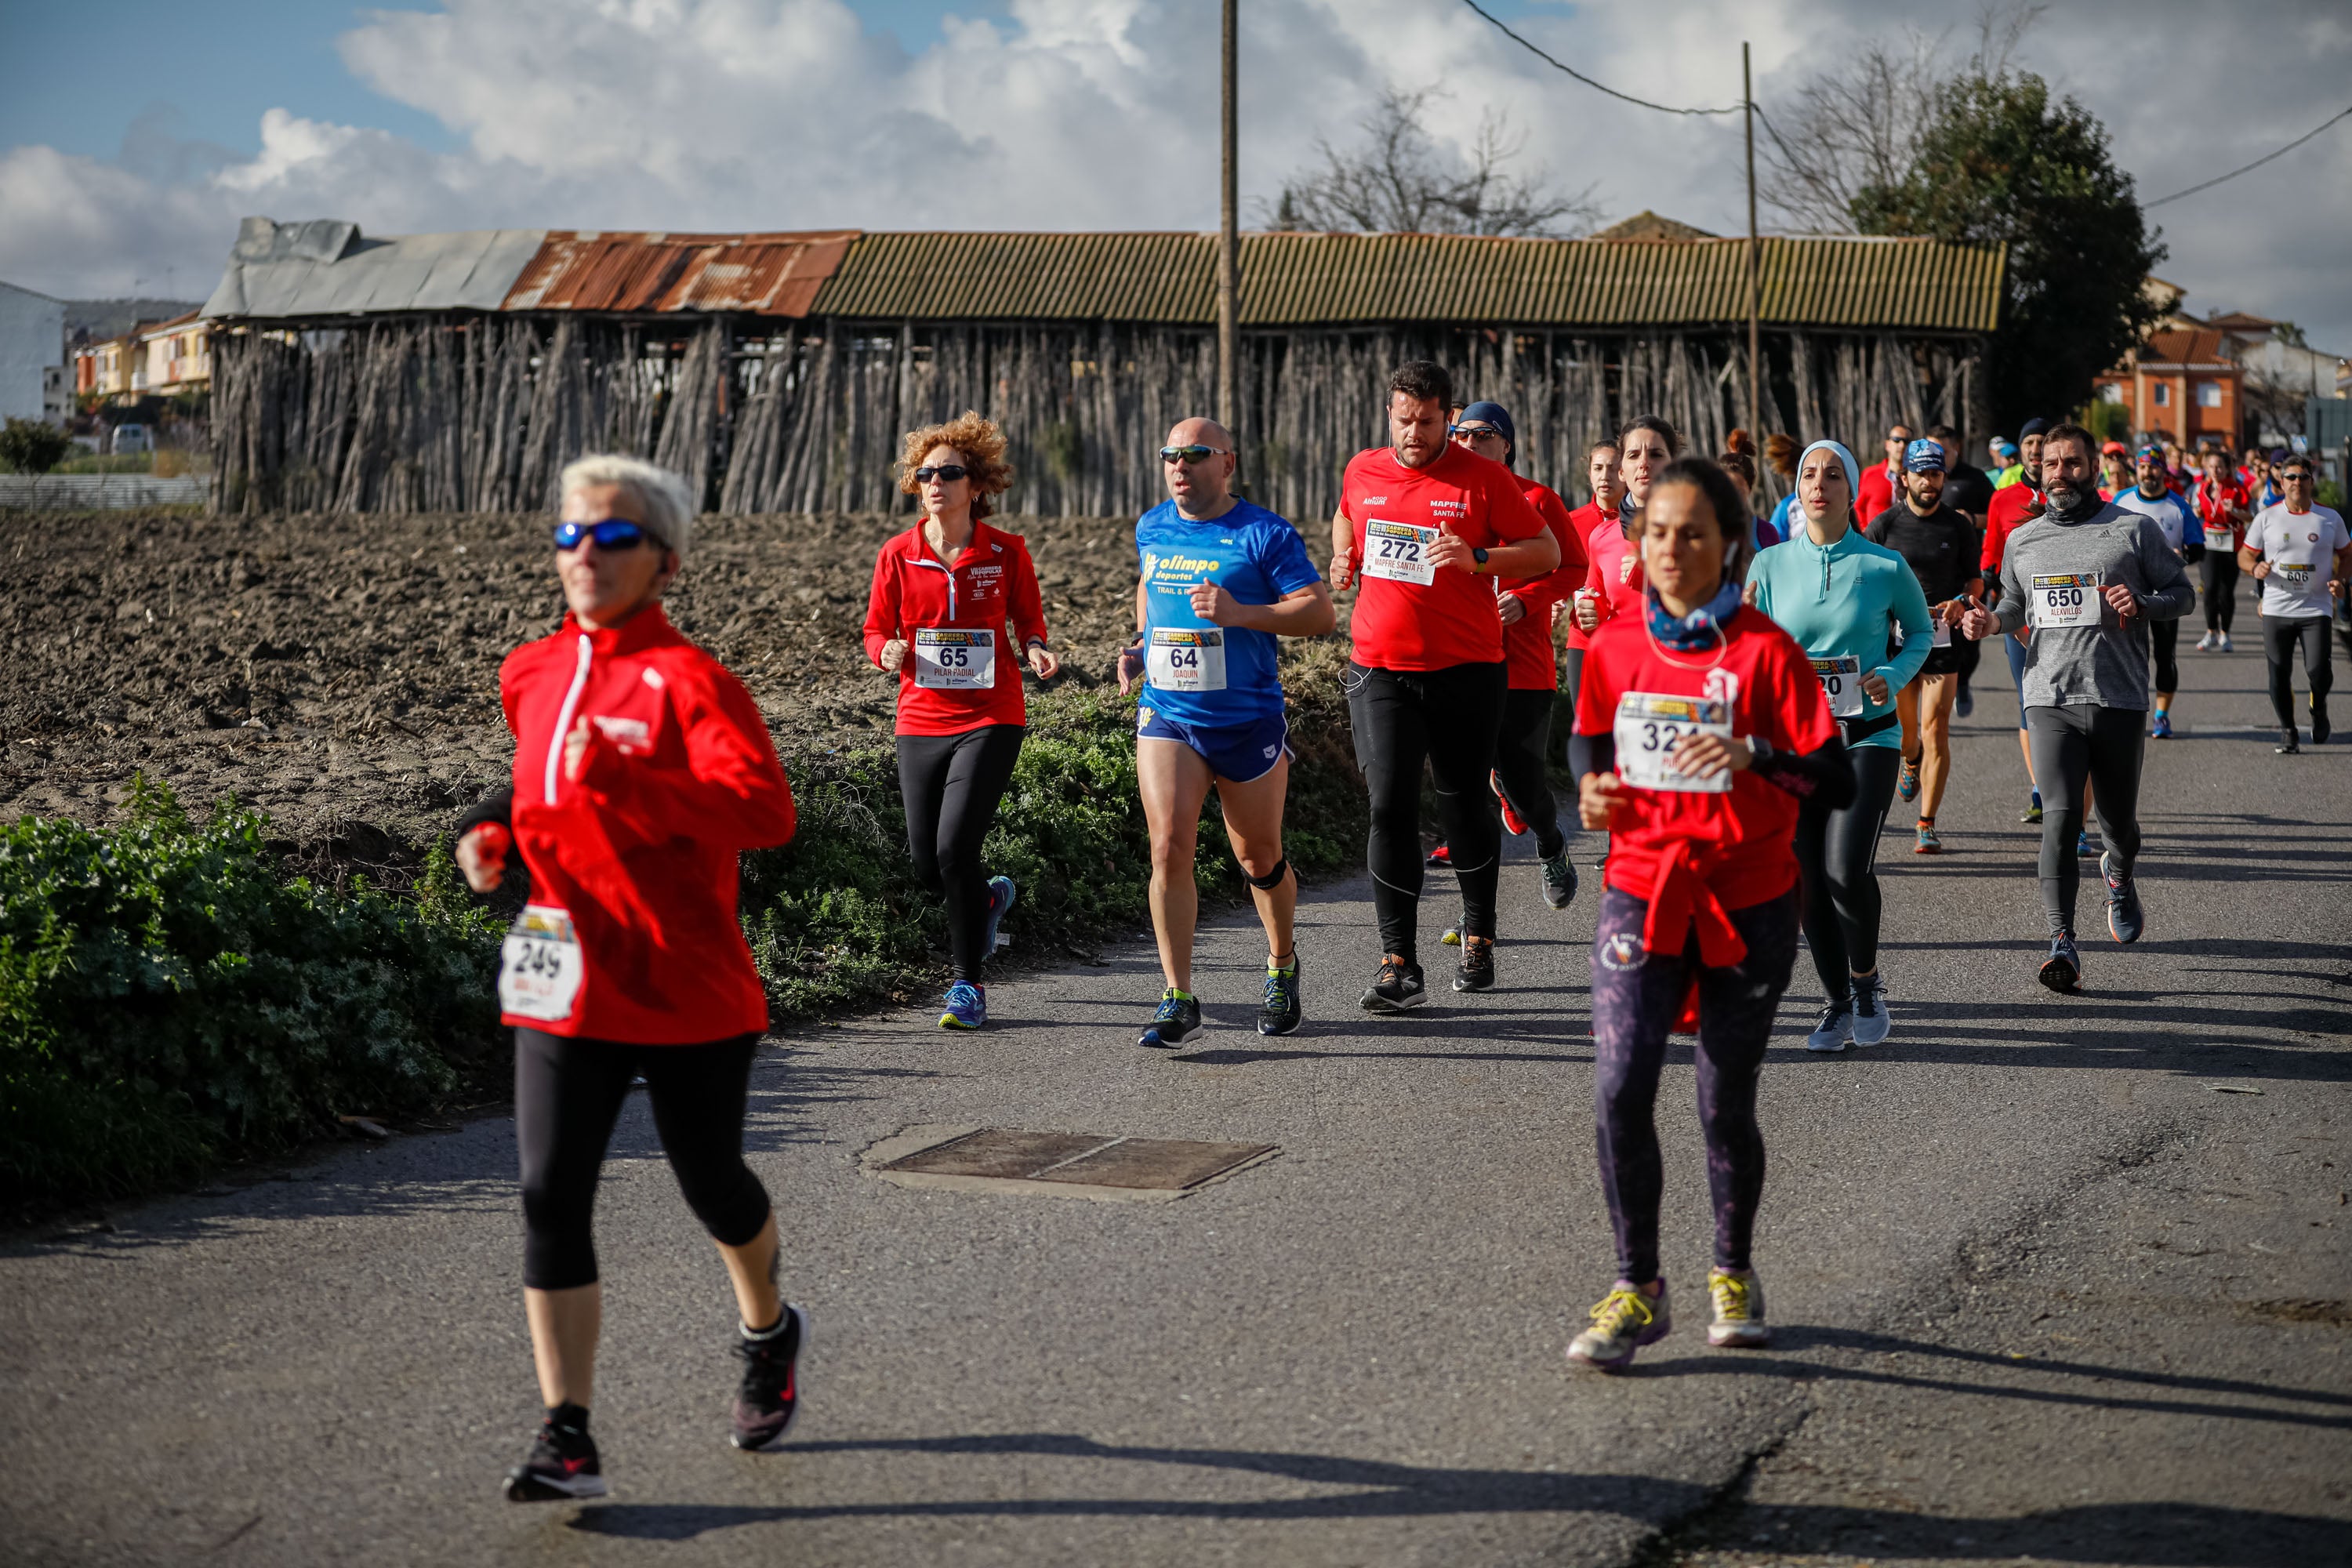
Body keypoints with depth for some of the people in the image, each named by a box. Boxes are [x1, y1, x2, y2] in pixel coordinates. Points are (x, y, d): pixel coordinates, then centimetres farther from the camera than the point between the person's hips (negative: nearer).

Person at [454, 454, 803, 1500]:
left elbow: (765, 809, -28)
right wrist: (497, 829, 8)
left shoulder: (688, 679, -13)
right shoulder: (531, 675, 8)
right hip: (566, 983, 5)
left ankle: (768, 1335, 44)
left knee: (711, 1186, 13)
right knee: (550, 1196, -7)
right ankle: (567, 1439, -4)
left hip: (689, 988, -5)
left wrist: (620, 778, -37)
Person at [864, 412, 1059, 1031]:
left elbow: (1028, 620, 10)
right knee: (926, 863, 4)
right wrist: (889, 652, -15)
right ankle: (992, 897, 42)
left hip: (990, 720, -3)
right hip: (921, 721, 3)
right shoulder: (897, 555, 2)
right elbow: (876, 631, 8)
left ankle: (968, 983, 1)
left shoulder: (1006, 552, -1)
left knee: (955, 847, -15)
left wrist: (1036, 650, -11)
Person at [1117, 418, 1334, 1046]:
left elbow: (1321, 613, -13)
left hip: (1249, 720, -3)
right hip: (1166, 715, 3)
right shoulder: (1151, 529, 8)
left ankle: (1282, 964, 37)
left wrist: (1239, 613, -25)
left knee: (1259, 858, 10)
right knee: (1169, 848, -13)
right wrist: (1140, 643, 12)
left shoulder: (1265, 534, -8)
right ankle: (1178, 1000, -8)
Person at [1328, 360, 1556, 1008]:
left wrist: (1476, 559, -17)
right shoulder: (1362, 472, 8)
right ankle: (1398, 964, -7)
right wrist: (1343, 558, 10)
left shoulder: (1483, 479, -3)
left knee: (1465, 803, 9)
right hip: (1379, 668, 2)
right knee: (1390, 806, -8)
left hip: (1465, 668, -2)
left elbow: (1547, 552, -2)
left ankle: (1479, 938, 29)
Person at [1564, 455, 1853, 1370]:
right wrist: (1591, 790, -3)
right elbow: (1589, 740, 19)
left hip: (1747, 903, -2)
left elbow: (1836, 783, -12)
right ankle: (1637, 1289, 2)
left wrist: (1753, 756, -29)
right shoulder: (1613, 647, 3)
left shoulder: (1765, 651, -9)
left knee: (1727, 1105, 8)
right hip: (1640, 892, 2)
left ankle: (1733, 1274, 31)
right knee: (1618, 1090, -12)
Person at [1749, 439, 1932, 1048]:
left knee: (1847, 869, -17)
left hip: (1867, 737, -3)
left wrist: (1894, 675, -6)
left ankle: (1867, 980, 11)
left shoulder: (1884, 566, -3)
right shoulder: (1770, 565, 3)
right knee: (1810, 879, 3)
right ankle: (1836, 1003, 21)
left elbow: (1921, 632, 13)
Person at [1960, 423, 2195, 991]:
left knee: (2119, 819, 9)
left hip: (2119, 699, -1)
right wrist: (1991, 620, 4)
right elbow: (2015, 604, 26)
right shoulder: (2023, 540, 14)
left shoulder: (2135, 530, 4)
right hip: (2051, 698, 1)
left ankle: (2119, 872, 46)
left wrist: (2143, 602, -13)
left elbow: (2183, 594, 8)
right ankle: (2061, 940, -13)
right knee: (2062, 814, -14)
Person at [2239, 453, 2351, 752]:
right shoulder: (2266, 518, 3)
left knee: (2318, 671, -13)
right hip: (2276, 609, 1)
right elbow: (2244, 555, 9)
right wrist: (2255, 568, -14)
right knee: (2279, 676, 1)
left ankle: (2319, 708, 19)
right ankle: (2287, 730, 18)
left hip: (2316, 609, -1)